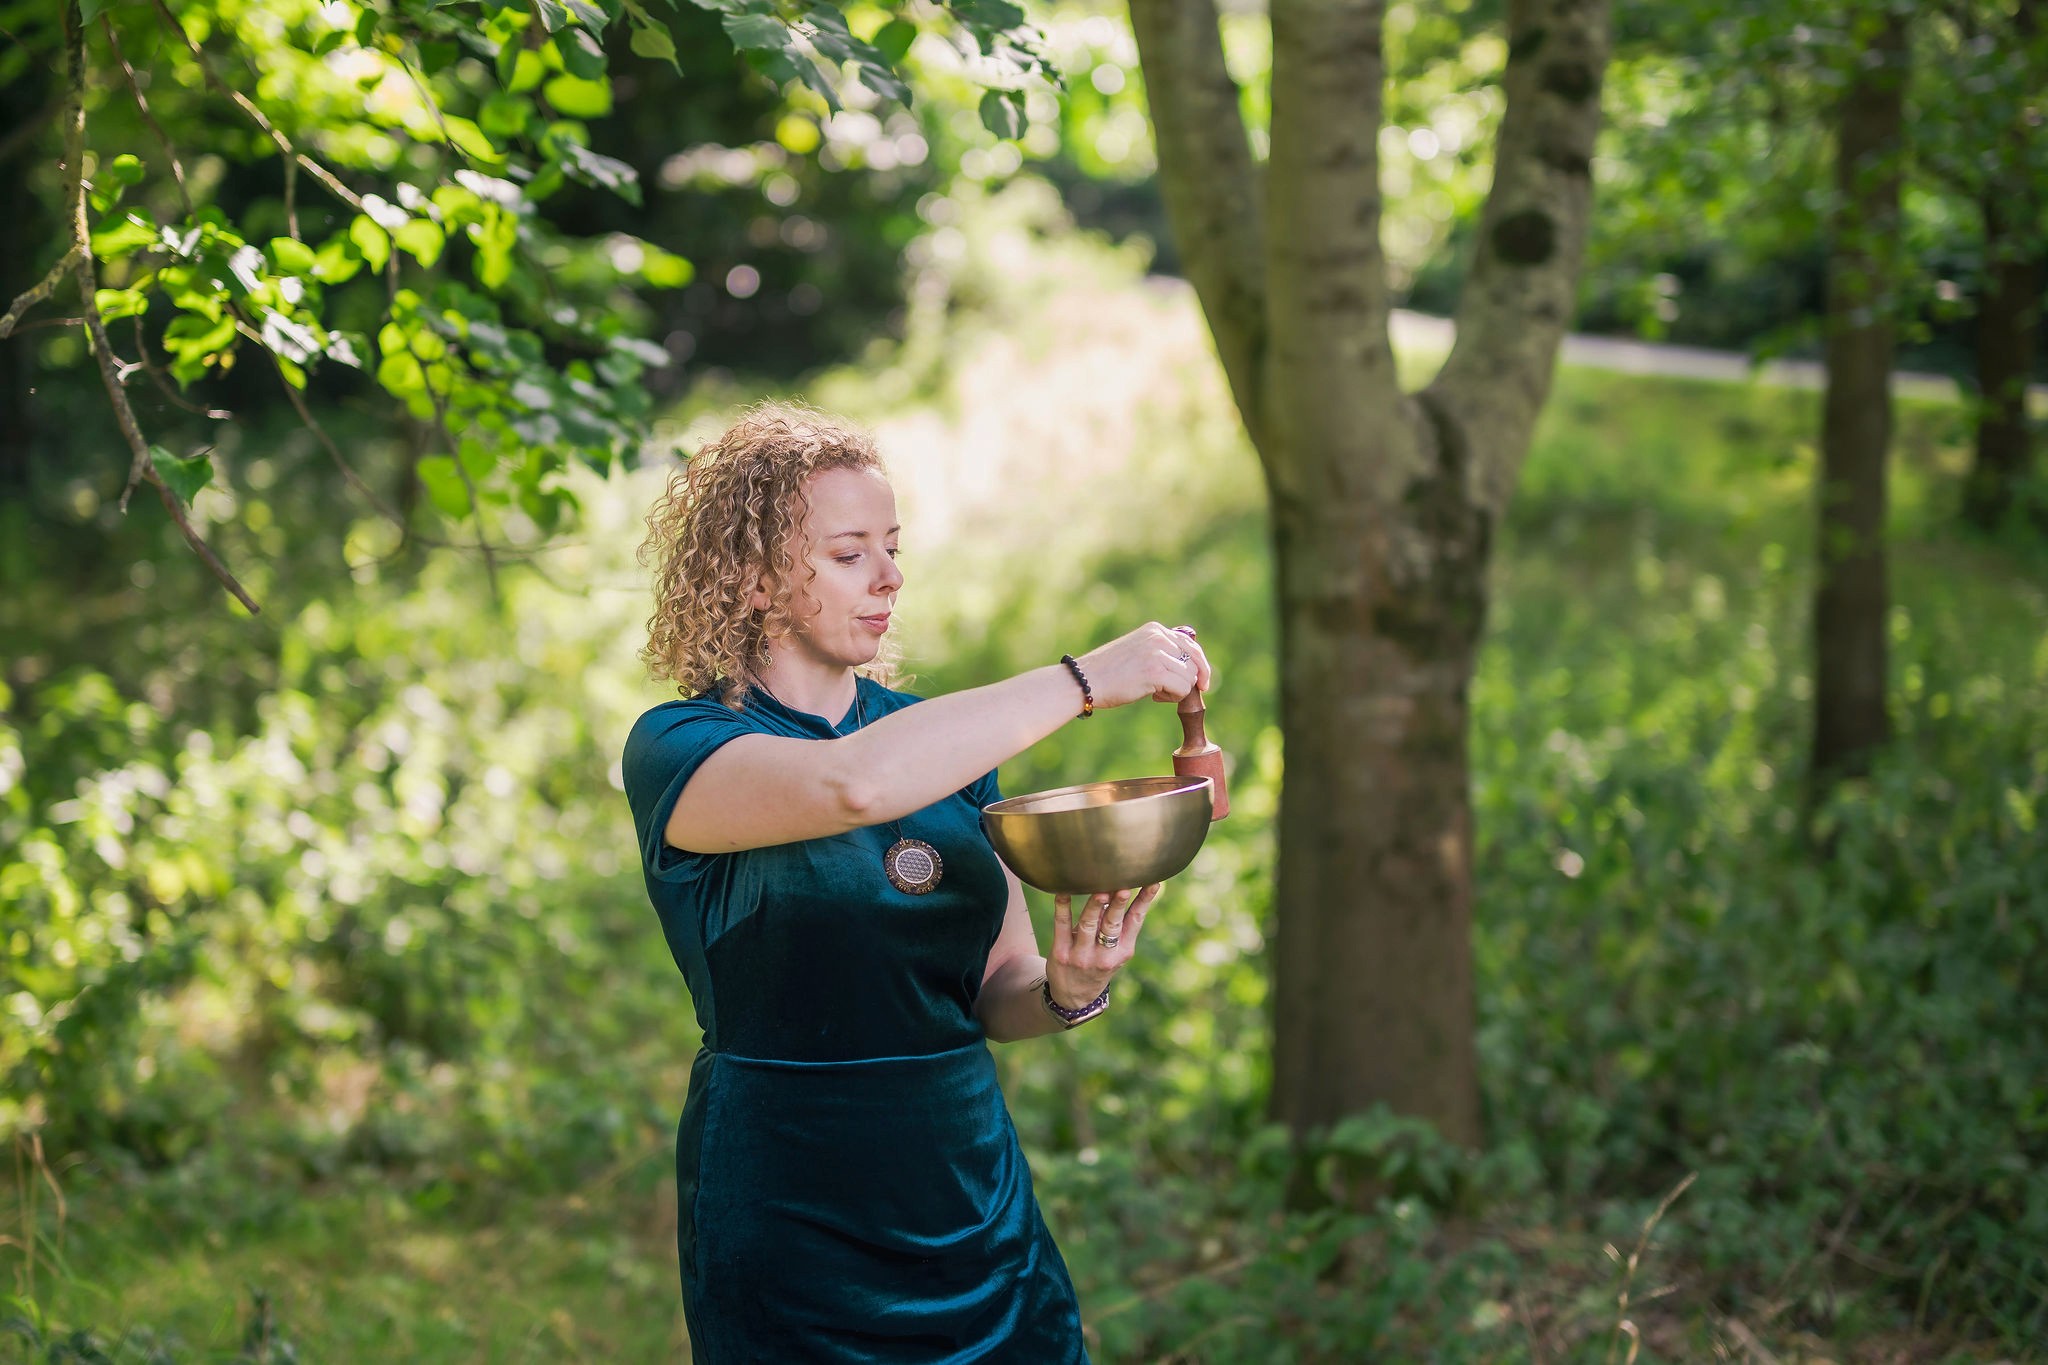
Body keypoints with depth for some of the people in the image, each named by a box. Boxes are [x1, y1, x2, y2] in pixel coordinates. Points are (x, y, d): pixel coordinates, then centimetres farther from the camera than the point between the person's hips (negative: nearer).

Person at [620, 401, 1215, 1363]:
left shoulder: (946, 739, 9)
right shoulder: (678, 750, -9)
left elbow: (996, 997, 9)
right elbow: (854, 785, -31)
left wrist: (1070, 987, -13)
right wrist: (1084, 679, -26)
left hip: (983, 1213, 5)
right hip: (792, 1246, -5)